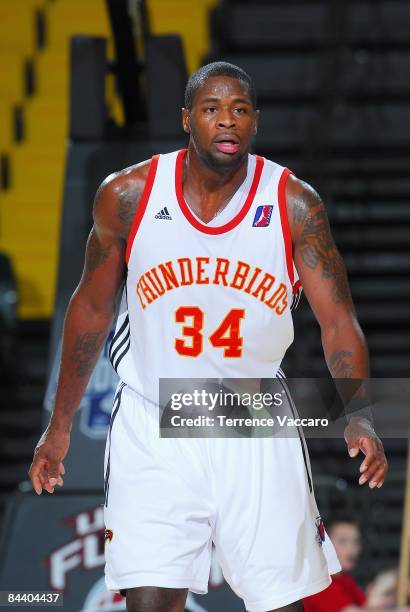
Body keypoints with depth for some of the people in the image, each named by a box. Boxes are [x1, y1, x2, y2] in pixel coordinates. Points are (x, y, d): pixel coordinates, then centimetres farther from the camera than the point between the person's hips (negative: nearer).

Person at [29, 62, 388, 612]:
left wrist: (357, 420, -25)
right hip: (153, 428, 0)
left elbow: (338, 322, -8)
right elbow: (92, 309, 7)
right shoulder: (127, 195, -6)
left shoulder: (295, 205, -8)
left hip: (257, 432, 1)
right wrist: (60, 426, 10)